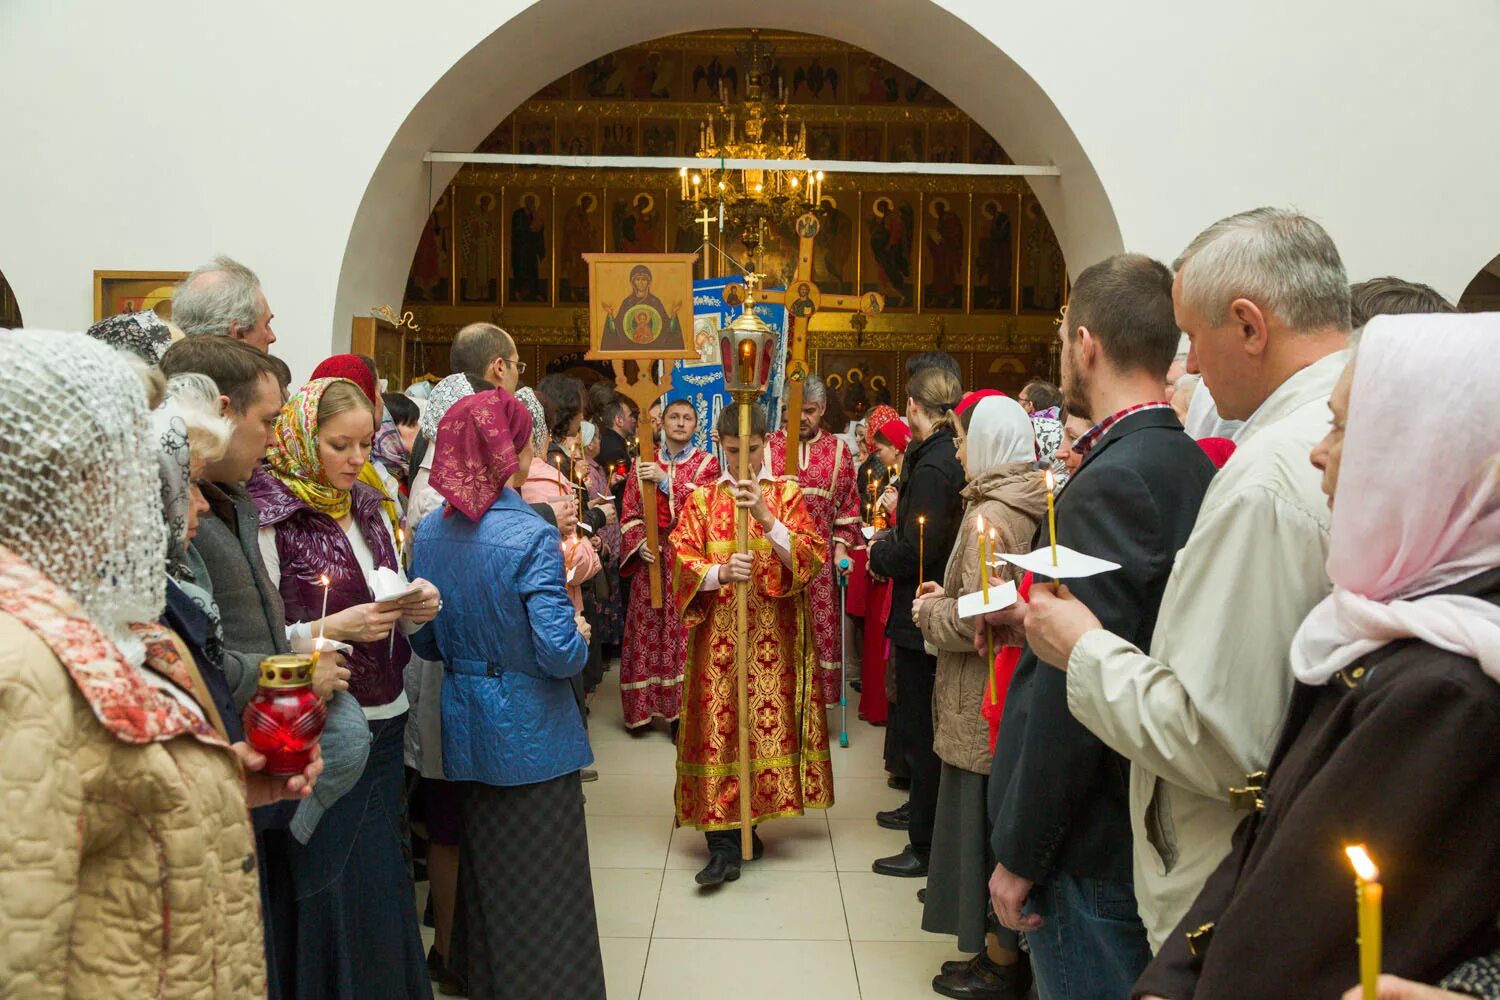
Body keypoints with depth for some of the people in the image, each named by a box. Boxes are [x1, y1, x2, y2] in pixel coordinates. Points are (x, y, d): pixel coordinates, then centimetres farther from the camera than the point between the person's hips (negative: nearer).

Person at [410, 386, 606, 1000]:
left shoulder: (430, 533, -1)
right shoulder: (530, 536, -21)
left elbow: (425, 642, 5)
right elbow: (559, 654, -23)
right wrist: (581, 634, -3)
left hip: (465, 728, 7)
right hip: (531, 734, -6)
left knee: (485, 871, 23)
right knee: (545, 885, 9)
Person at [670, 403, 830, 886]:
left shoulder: (788, 494, 5)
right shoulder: (702, 499, 7)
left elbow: (812, 556, -8)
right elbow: (682, 560, -3)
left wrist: (765, 516, -22)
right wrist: (720, 572, -23)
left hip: (774, 638, 0)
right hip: (717, 636, 0)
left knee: (768, 724, 3)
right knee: (718, 728, -5)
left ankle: (747, 825, 22)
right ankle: (724, 845, -1)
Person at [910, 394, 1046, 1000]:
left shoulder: (989, 516, -19)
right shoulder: (1028, 506, 9)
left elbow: (975, 619, -22)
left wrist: (929, 612, -5)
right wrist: (948, 594, 11)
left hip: (983, 700, -9)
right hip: (1009, 691, 9)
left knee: (982, 821, 3)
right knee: (999, 821, 17)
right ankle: (1005, 950, 28)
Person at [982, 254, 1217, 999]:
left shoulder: (1109, 482, -22)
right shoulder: (1187, 463, 4)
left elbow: (1075, 688, -23)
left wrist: (1019, 855, -16)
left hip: (1095, 846, -9)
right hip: (1155, 824, 9)